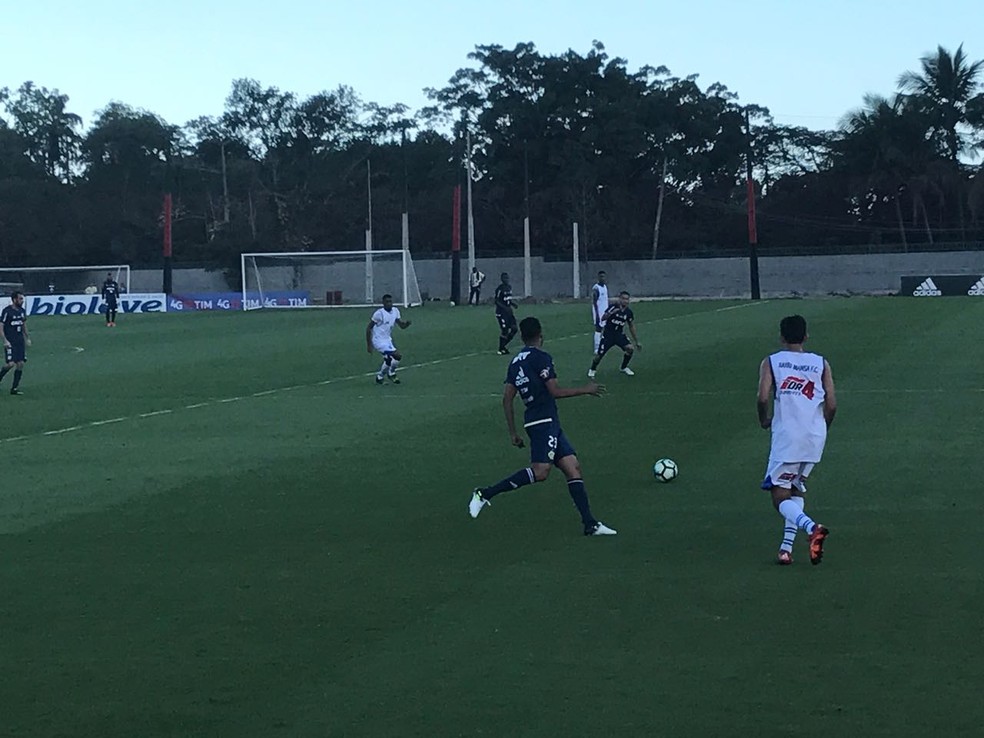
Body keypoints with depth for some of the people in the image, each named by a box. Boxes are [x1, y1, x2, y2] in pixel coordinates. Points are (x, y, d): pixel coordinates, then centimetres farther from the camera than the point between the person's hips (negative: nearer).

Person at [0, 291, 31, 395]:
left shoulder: (22, 311, 9)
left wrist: (27, 338, 19)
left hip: (20, 341, 7)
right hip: (10, 342, -7)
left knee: (20, 364, 1)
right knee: (11, 363, -17)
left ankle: (14, 388, 7)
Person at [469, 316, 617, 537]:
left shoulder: (516, 362, 15)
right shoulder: (541, 358, -8)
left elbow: (507, 398, 13)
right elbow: (555, 392, -10)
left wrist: (513, 433, 16)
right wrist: (586, 390, 3)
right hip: (544, 421, -9)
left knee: (573, 468, 6)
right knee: (540, 471, -18)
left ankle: (590, 524, 1)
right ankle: (485, 494, -17)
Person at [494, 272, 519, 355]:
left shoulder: (510, 287, 11)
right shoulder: (500, 289, -15)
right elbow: (496, 301, -16)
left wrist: (512, 304, 4)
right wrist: (505, 307, -26)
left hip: (509, 311, 8)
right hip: (501, 312, -8)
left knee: (514, 329, 2)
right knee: (504, 330, -8)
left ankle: (504, 346, 17)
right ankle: (501, 349, 4)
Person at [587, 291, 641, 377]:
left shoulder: (628, 312, -3)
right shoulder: (614, 307, -16)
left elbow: (631, 326, 9)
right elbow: (603, 318, -22)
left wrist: (636, 341, 11)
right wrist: (611, 313, -41)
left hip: (619, 334, 4)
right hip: (608, 334, -4)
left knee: (630, 348, -16)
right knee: (599, 355, -7)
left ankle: (624, 368, 7)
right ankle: (593, 370, 22)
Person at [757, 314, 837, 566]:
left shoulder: (771, 362, 2)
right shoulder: (821, 363, 8)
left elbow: (763, 397, -11)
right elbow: (831, 404, 2)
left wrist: (764, 420, 9)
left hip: (786, 437, -4)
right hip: (815, 437, 4)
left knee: (781, 498, 0)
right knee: (797, 490, 22)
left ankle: (812, 528, -29)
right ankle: (787, 547, 12)